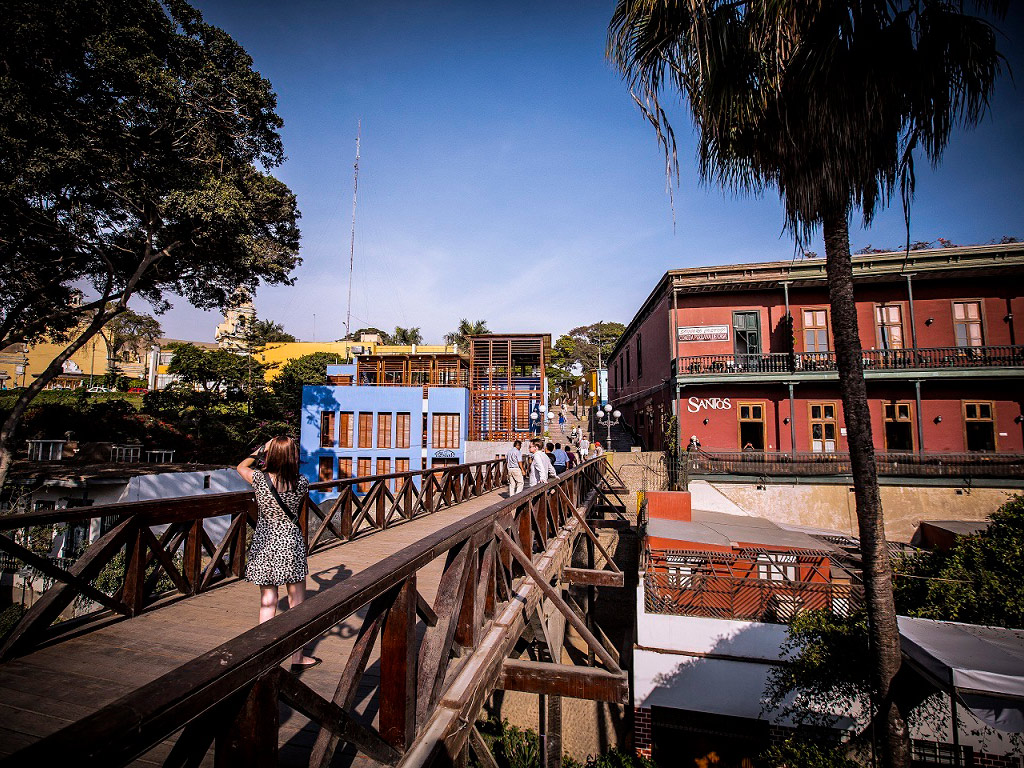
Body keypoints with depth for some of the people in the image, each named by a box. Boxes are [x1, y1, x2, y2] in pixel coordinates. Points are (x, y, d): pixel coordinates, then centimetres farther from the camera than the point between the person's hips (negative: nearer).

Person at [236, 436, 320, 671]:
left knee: (267, 602, 14)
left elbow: (241, 466, 11)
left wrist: (262, 449, 15)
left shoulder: (260, 479, -11)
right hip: (290, 544, -1)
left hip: (263, 544, 2)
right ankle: (297, 657, 20)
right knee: (297, 602, 11)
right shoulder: (302, 483, -13)